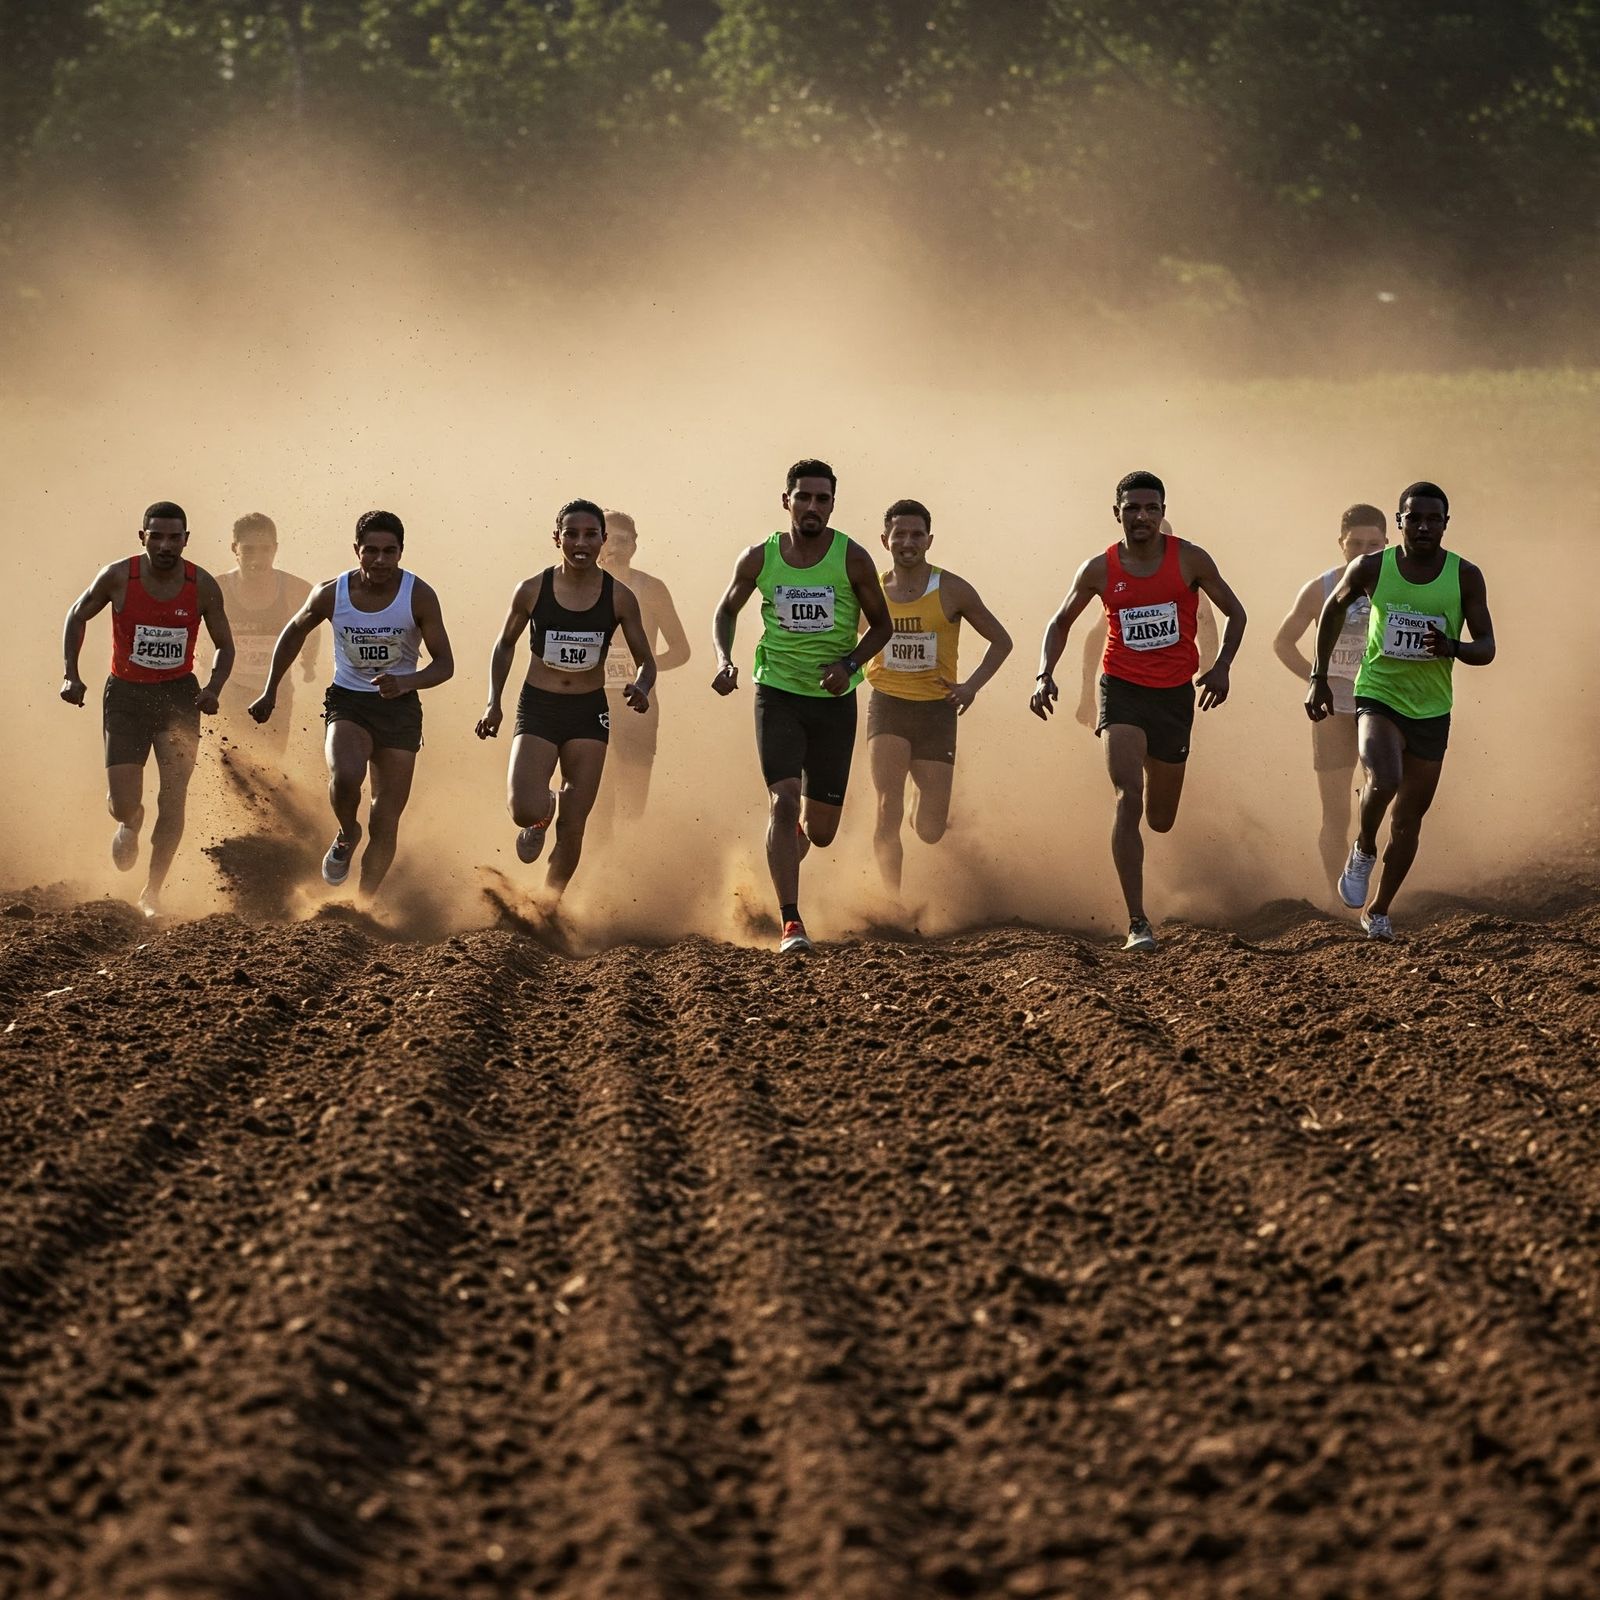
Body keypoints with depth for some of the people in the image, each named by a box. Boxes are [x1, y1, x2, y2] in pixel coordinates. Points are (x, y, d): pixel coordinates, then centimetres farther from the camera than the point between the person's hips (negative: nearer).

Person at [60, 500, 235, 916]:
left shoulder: (203, 586, -9)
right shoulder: (118, 577, -12)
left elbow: (224, 646, 4)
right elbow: (78, 616, 6)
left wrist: (213, 689, -13)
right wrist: (71, 675, -3)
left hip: (179, 694, 1)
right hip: (125, 694, -1)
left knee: (173, 800, -3)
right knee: (124, 804, -8)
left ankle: (152, 893, 11)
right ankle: (129, 823, 31)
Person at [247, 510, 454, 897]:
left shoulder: (419, 597, -12)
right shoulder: (331, 594, -8)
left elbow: (444, 664, -8)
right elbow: (294, 633, 12)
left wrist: (406, 682, -28)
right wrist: (270, 692, 12)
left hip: (399, 706, 0)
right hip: (347, 701, 0)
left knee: (385, 823, 0)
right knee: (346, 776, -30)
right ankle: (346, 835, 2)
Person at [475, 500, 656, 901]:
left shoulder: (620, 597, -5)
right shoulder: (532, 591, -6)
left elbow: (645, 660, 3)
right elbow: (505, 645, 10)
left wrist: (641, 689, -19)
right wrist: (493, 703, 2)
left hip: (589, 712, 1)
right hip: (537, 707, -1)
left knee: (573, 828, 2)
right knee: (524, 810, -20)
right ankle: (540, 818, 19)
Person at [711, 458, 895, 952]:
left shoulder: (851, 559, -6)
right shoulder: (760, 558, -3)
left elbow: (882, 625, 3)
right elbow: (726, 612, 12)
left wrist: (848, 665, -14)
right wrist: (724, 660, -6)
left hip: (834, 700, 1)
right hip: (778, 693, -1)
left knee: (821, 832, 8)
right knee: (784, 799, -20)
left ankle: (790, 844, 48)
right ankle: (791, 925, -20)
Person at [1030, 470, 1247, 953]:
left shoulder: (1189, 559, -4)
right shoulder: (1099, 569, -2)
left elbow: (1234, 612, 6)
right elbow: (1060, 623, 12)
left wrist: (1221, 666, -10)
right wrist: (1045, 675, -4)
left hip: (1175, 694, 2)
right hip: (1123, 691, -2)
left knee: (1160, 820, 13)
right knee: (1128, 799, -21)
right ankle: (1137, 923, -23)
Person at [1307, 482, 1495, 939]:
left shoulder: (1466, 577, -7)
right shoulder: (1371, 568, -8)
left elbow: (1486, 648, -4)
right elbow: (1334, 608, 11)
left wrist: (1452, 647, -27)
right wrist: (1320, 678, 8)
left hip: (1432, 709, 2)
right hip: (1378, 696, -2)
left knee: (1408, 822, 9)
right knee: (1383, 781, -30)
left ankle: (1379, 910, 28)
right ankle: (1363, 851, 1)